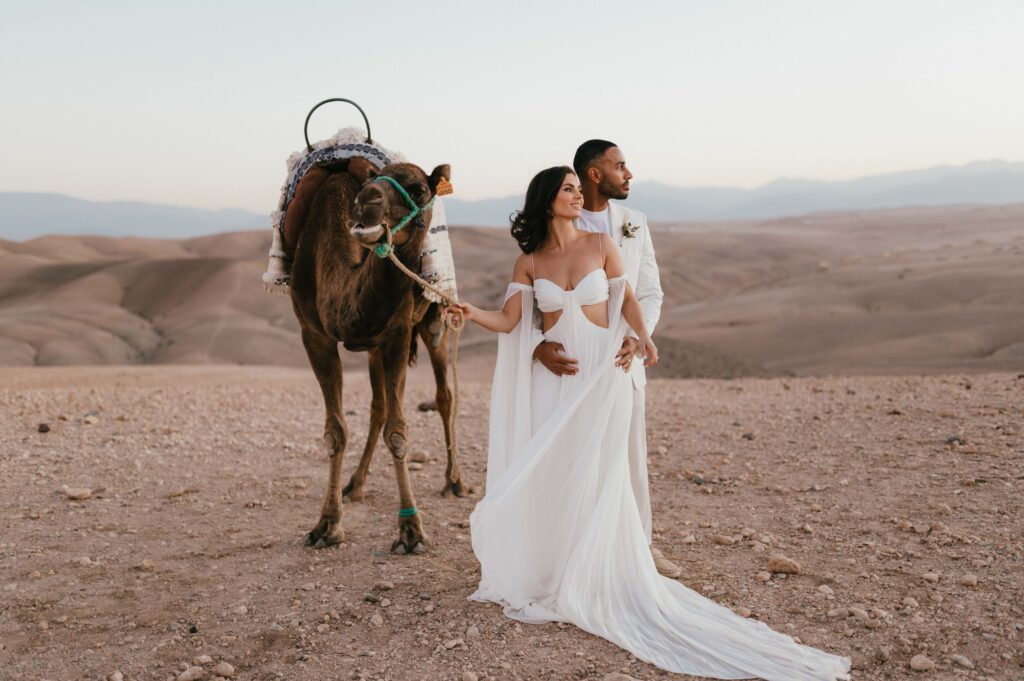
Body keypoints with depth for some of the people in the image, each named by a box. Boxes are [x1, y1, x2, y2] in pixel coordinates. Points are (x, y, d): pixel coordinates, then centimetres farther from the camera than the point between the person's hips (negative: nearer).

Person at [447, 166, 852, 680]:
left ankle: (580, 587, 10)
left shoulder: (600, 245, 2)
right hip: (553, 377, 1)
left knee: (593, 479, -2)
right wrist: (471, 313, -21)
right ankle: (542, 577, 17)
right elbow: (508, 320, -3)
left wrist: (643, 337, -17)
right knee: (546, 476, 1)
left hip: (602, 374, -1)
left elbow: (626, 298, 1)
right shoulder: (528, 262, 3)